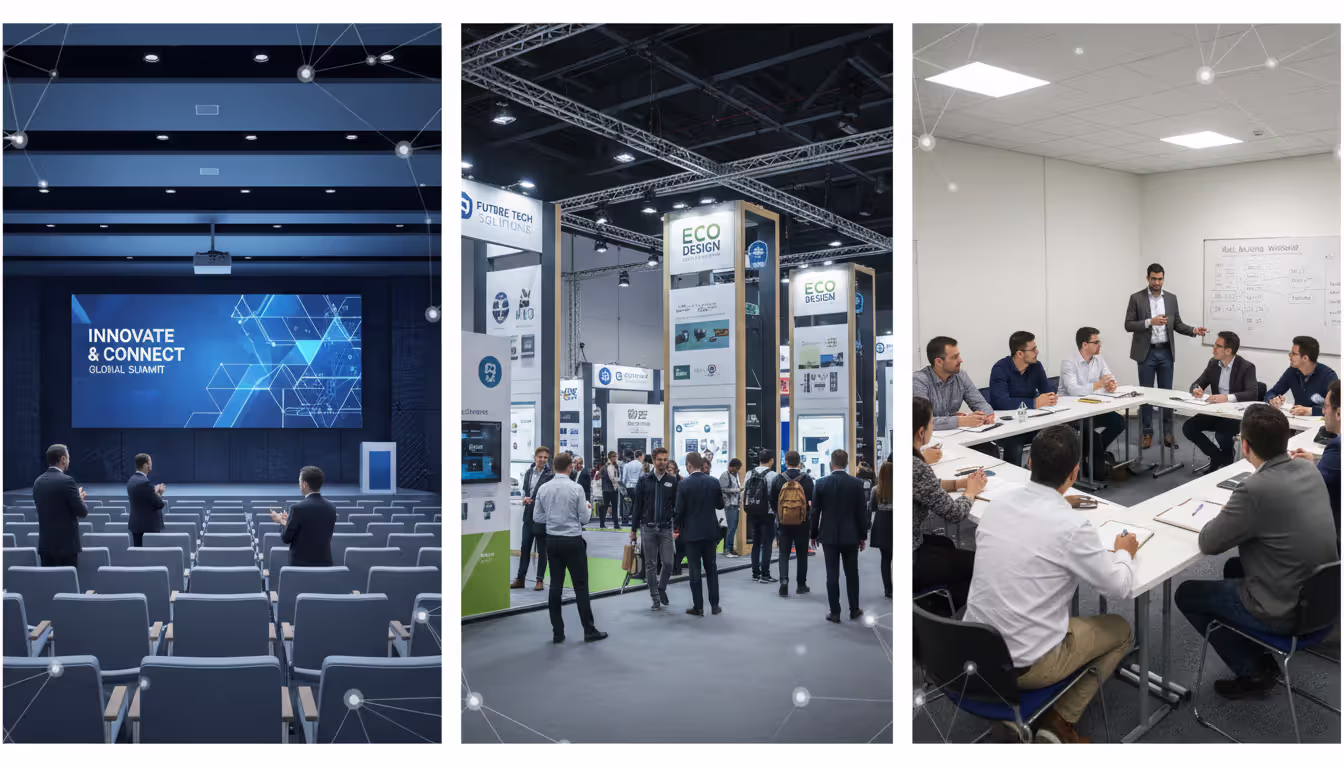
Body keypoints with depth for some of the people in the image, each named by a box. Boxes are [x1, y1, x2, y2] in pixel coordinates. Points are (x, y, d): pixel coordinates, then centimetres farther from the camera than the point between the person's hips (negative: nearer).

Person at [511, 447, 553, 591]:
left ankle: (540, 580, 14)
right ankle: (520, 578, 18)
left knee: (541, 549, 5)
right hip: (529, 514, 5)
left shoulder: (550, 475, -10)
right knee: (525, 547, 10)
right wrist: (524, 498, -5)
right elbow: (524, 490, 16)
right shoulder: (528, 473, 8)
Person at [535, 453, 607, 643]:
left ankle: (557, 632, 10)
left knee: (555, 586, 8)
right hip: (573, 541, -4)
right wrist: (588, 508, 13)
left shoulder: (543, 488, 0)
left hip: (552, 541, 4)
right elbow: (584, 518, -7)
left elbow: (537, 517, 5)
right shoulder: (576, 488, -12)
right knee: (580, 586, 2)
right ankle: (589, 630, 7)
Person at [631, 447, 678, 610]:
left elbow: (678, 505, 4)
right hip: (648, 527, 0)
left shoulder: (673, 480, 2)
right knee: (651, 564, 4)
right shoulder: (644, 480, 2)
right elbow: (638, 505, 5)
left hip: (666, 528, 0)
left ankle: (661, 588, 23)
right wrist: (633, 529, 5)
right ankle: (655, 598, 14)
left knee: (667, 563, -4)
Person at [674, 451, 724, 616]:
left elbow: (679, 510, -11)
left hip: (692, 532, -3)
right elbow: (720, 505, 6)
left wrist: (677, 527, 5)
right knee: (711, 568, 12)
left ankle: (698, 607, 6)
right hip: (710, 530, 3)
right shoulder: (714, 482, -2)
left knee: (695, 570, 3)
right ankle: (714, 605, 14)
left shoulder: (683, 484, -12)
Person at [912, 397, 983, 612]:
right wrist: (971, 491, 5)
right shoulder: (916, 467, -28)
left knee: (946, 544, 32)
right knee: (979, 562, 12)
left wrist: (960, 482, 11)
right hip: (907, 561, -8)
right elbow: (954, 513, -15)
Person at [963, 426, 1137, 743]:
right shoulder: (1072, 526, -19)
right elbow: (1118, 586, -4)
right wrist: (1124, 552, 16)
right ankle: (1059, 721, 9)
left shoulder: (1000, 501, -3)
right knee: (1120, 628, 19)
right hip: (1025, 665, -6)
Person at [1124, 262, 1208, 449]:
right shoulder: (1136, 298, -4)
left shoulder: (1171, 298, 8)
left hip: (1166, 352, 3)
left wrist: (1193, 330, -8)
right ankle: (1147, 432, 10)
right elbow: (1128, 325, -8)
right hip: (1146, 352, -3)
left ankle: (1167, 432, 12)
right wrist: (1150, 322, -21)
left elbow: (1177, 324, 10)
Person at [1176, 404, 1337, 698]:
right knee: (1234, 567, 32)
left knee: (1186, 594, 12)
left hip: (1283, 612, -8)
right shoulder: (1309, 471, -4)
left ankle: (1253, 672, 15)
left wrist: (1224, 515, 3)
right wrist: (1236, 514, 6)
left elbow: (1208, 543, -15)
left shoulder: (1256, 489, -28)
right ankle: (1263, 658, 32)